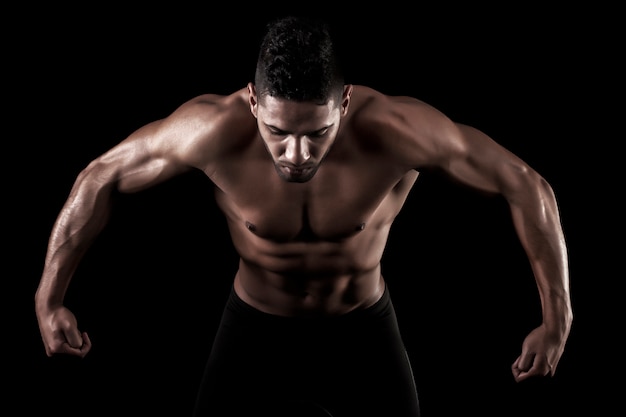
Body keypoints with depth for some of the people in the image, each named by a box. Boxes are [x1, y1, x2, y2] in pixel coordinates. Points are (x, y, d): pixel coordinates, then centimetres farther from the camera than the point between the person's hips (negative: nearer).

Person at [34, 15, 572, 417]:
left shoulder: (396, 130, -31)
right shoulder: (215, 130, -29)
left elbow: (527, 187, -20)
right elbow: (100, 178, -13)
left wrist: (557, 318, -18)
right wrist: (49, 298, -12)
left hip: (363, 333, 0)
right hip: (255, 328, 0)